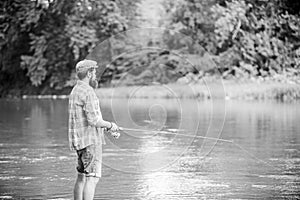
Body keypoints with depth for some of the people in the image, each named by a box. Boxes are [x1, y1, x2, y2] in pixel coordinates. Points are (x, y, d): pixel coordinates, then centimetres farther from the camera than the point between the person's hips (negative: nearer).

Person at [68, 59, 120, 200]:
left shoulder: (76, 90, 17)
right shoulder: (88, 91, -15)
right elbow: (93, 120, -22)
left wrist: (109, 127, 16)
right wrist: (110, 125, -5)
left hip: (81, 141, 10)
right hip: (90, 141, -10)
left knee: (82, 177, 13)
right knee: (92, 178, -11)